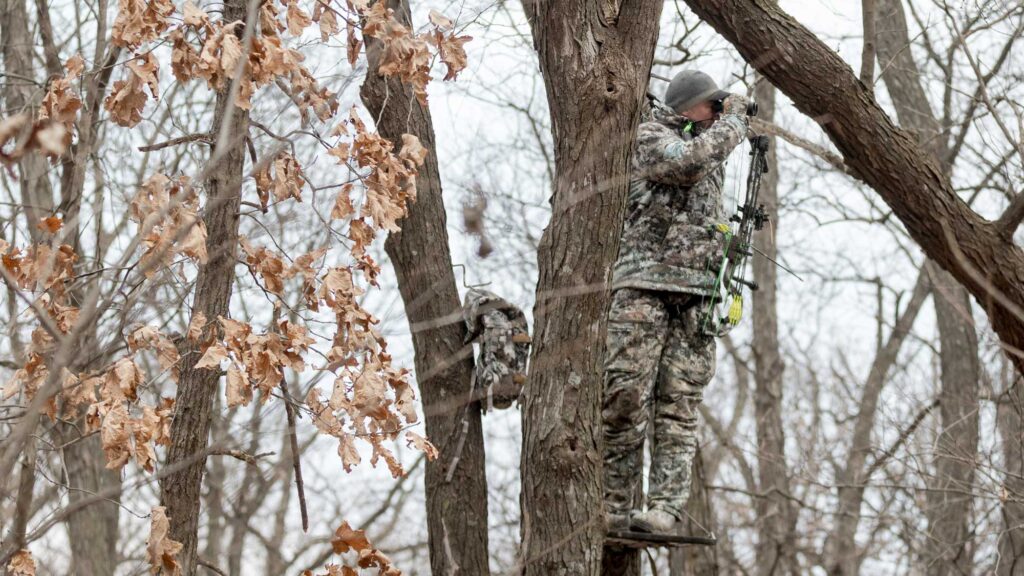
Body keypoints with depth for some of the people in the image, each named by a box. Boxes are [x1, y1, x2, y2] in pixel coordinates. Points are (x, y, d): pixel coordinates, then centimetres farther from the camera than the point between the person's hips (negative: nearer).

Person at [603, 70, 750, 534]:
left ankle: (665, 506, -11)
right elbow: (689, 160, -16)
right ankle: (614, 506, -8)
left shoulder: (711, 155, 26)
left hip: (696, 296, 7)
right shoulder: (651, 137, 4)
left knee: (679, 406, -4)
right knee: (626, 397, -11)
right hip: (644, 286, -6)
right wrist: (733, 121, -3)